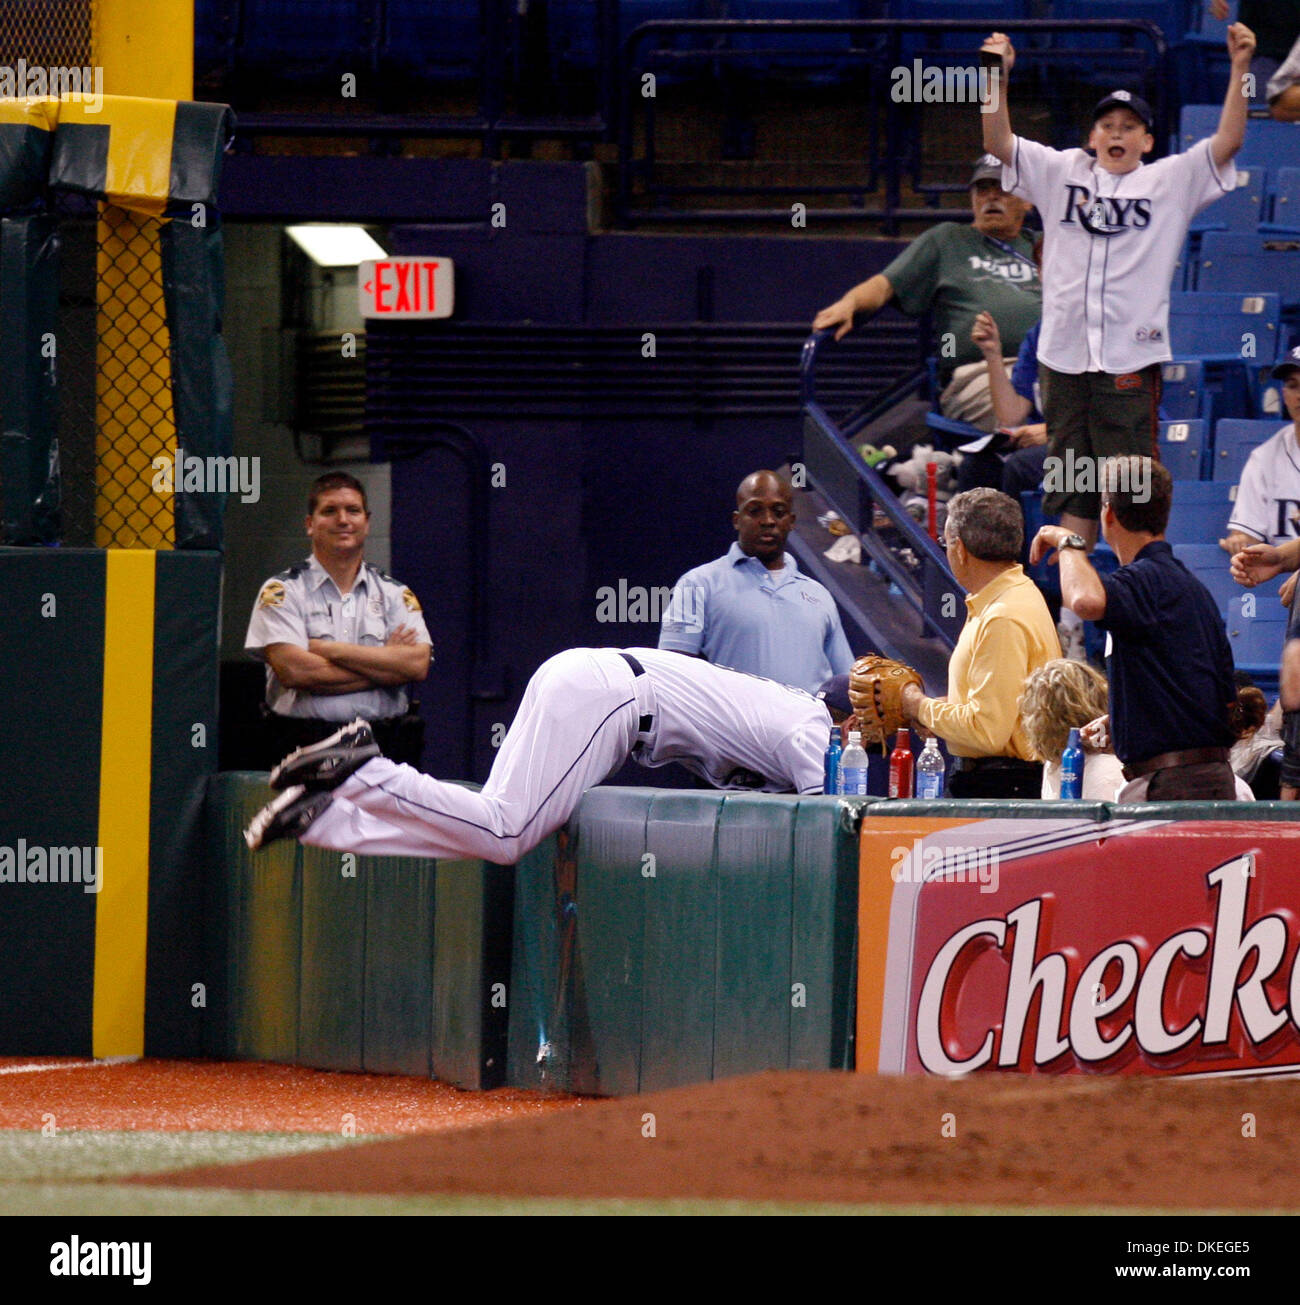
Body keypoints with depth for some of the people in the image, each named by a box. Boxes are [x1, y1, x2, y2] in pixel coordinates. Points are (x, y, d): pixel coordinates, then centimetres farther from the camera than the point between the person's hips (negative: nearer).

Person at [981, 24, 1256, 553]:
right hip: (1065, 353, 3)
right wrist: (997, 77, -8)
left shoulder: (1170, 182, 5)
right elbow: (999, 143, 5)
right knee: (1072, 490, 10)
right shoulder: (1061, 172, 11)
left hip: (1132, 359, -3)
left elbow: (1227, 142, -5)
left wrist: (1240, 68, -15)